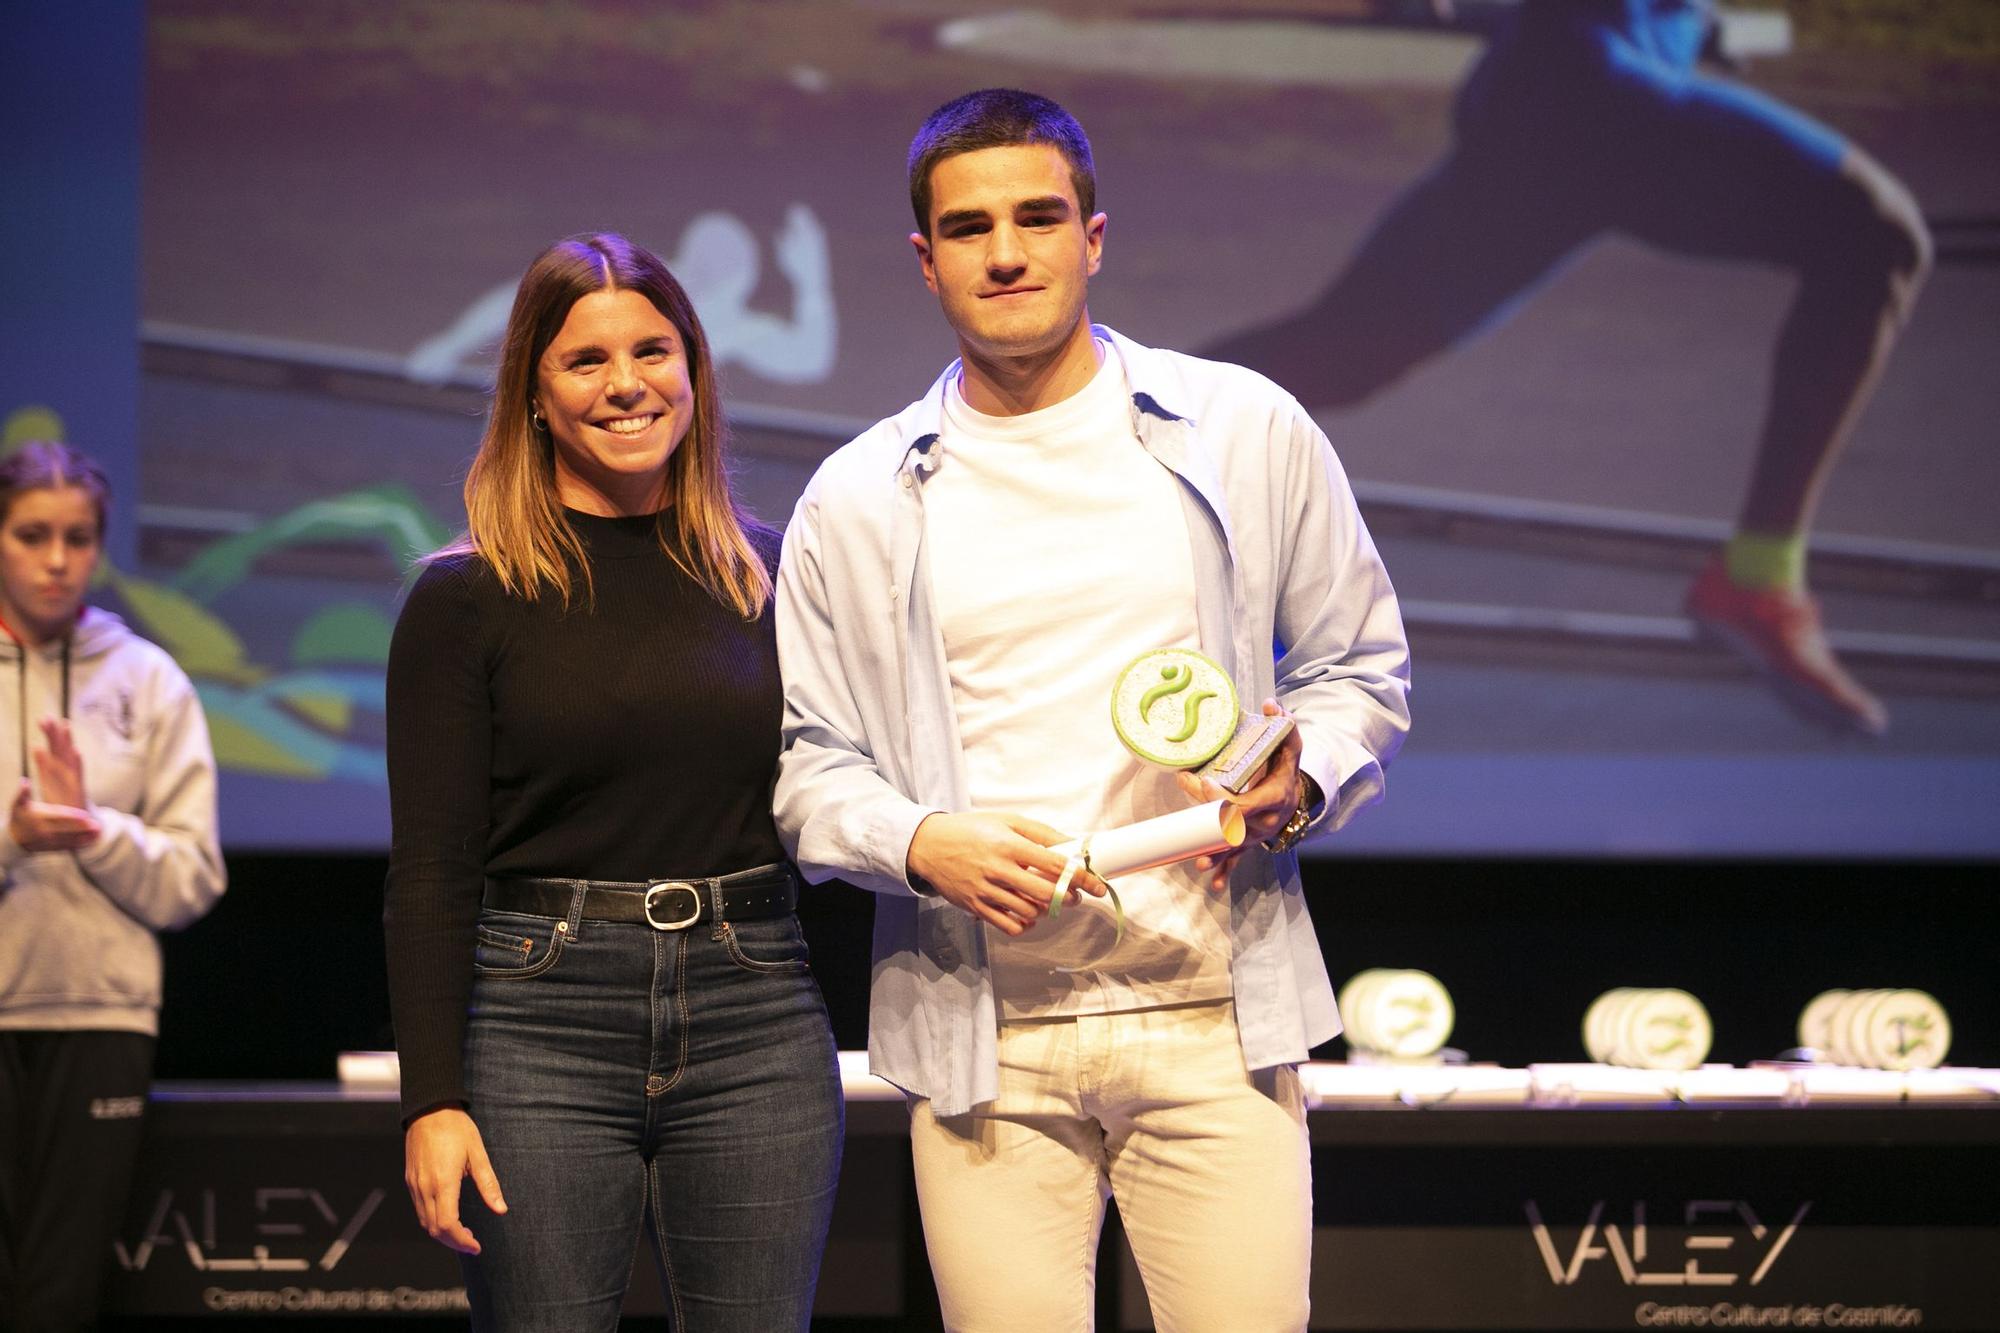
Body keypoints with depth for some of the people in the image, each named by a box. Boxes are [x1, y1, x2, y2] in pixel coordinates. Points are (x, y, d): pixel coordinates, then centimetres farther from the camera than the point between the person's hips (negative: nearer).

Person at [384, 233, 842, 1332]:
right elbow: (431, 871, -2)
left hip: (758, 1016, 3)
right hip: (544, 1026, -2)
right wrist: (432, 1099, -9)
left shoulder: (769, 571, 11)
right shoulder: (467, 595, 1)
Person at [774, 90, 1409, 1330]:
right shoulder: (862, 500, 9)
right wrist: (921, 842, -10)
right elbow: (808, 758, 11)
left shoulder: (1247, 432, 8)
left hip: (1212, 1016, 0)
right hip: (983, 1040, 1)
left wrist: (1300, 779, -7)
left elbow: (1362, 665, 14)